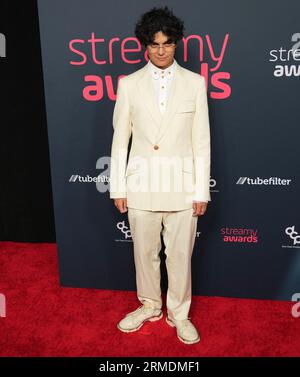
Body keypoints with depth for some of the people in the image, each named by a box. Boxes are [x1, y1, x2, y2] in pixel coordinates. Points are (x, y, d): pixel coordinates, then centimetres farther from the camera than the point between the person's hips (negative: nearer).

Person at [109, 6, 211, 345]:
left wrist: (202, 190, -3)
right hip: (141, 182, 1)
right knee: (144, 251, 14)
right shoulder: (130, 84, 2)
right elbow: (120, 139, 3)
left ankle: (178, 313, 31)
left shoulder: (194, 82, 1)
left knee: (180, 254, 9)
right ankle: (149, 306, 37)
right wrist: (117, 187, 0)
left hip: (181, 182, -1)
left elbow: (202, 141, 0)